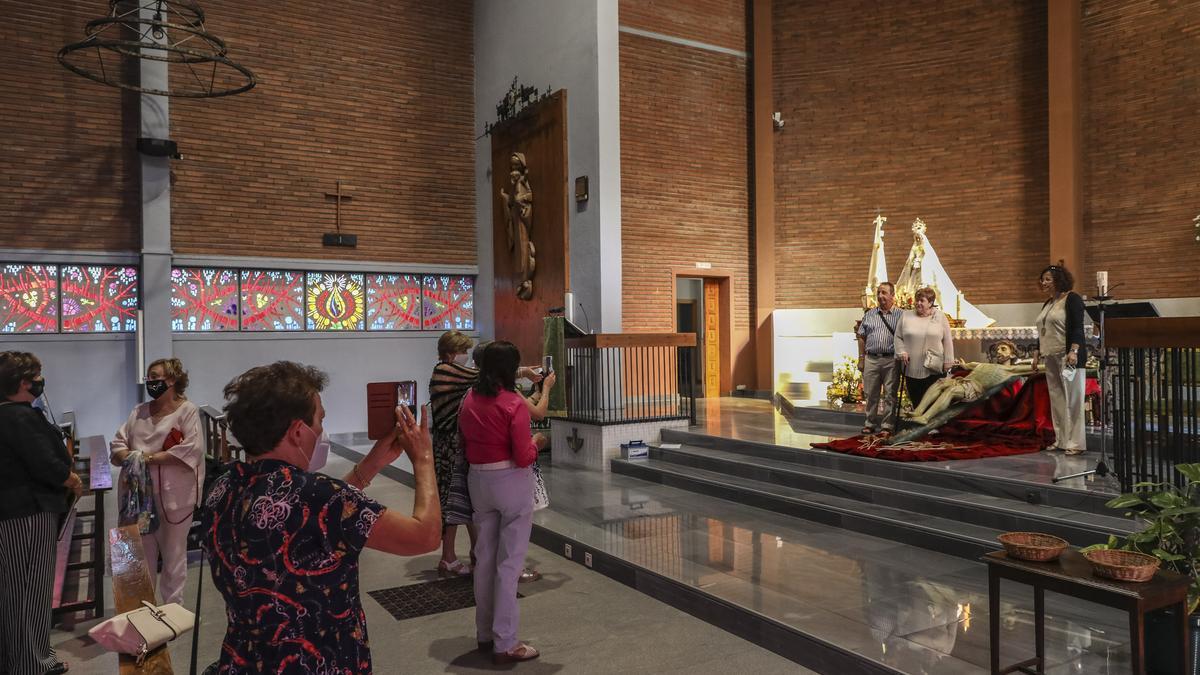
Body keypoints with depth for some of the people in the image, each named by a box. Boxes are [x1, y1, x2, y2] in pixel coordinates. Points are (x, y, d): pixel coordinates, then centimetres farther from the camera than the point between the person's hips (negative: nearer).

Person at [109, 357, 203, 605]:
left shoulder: (187, 411, -6)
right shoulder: (139, 412, 12)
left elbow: (191, 450, -16)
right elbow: (117, 444, 9)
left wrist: (148, 458, -17)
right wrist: (129, 456, -13)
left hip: (173, 496, -5)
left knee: (173, 555, 7)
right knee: (142, 554, 15)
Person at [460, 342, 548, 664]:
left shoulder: (470, 400, 3)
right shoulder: (514, 403, -17)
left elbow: (467, 443, 13)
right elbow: (523, 458, -17)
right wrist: (536, 442, 1)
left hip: (479, 480, 7)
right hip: (512, 483, -6)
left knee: (485, 557, 17)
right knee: (509, 562, 1)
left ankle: (485, 632, 30)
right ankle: (505, 644, 8)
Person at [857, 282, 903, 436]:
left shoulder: (899, 315, 2)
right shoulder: (869, 314, 11)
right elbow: (862, 337, 12)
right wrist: (861, 358, 7)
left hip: (891, 361, -3)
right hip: (871, 359, 3)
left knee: (890, 394, 1)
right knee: (870, 394, 7)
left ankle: (887, 425, 9)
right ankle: (870, 423, 18)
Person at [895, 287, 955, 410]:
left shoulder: (940, 316, 3)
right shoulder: (906, 316, 6)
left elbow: (947, 341, 4)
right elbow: (898, 337, 8)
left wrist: (948, 361, 0)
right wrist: (902, 352, -7)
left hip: (934, 368, -1)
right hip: (912, 368, 2)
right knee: (916, 400, 8)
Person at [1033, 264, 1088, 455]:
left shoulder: (1072, 299, -6)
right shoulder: (1047, 303, 18)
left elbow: (1078, 327, -14)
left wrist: (1074, 351, -24)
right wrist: (1038, 353, 22)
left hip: (1067, 357, -8)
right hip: (1051, 358, 8)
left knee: (1071, 399, -6)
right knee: (1056, 399, 9)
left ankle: (1076, 443, -3)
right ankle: (1061, 439, 15)